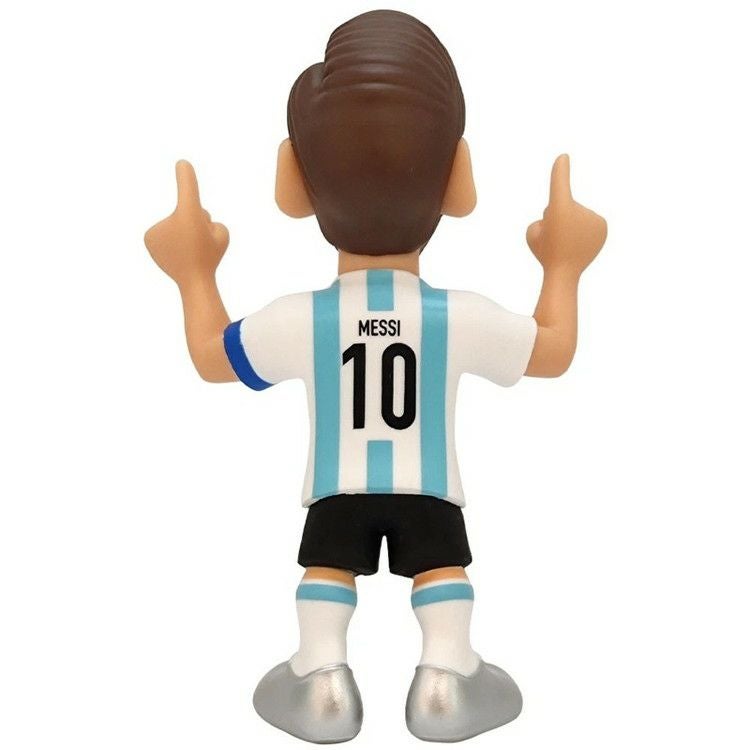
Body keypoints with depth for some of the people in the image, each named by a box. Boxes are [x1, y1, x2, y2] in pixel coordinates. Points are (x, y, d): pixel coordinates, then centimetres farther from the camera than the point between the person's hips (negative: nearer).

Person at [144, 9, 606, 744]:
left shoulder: (300, 321, -22)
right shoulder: (461, 319, -21)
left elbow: (212, 358, -7)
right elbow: (553, 352, -7)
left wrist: (194, 273, 6)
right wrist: (562, 267, 6)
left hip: (337, 485, 1)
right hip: (429, 485, 0)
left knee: (327, 566, 19)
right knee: (442, 565, 18)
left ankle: (322, 677, 15)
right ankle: (446, 674, 13)